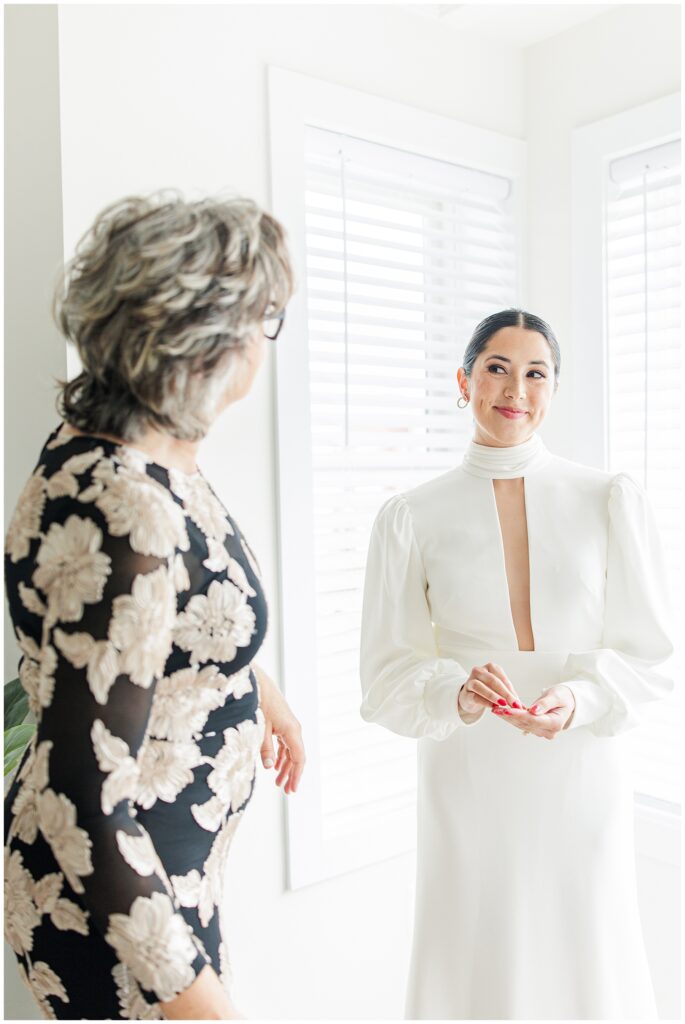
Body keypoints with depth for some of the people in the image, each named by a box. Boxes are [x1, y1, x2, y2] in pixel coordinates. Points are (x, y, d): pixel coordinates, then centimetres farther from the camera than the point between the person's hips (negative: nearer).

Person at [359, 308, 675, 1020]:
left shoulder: (612, 500, -1)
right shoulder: (410, 518, -2)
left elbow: (649, 650, 1)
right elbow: (386, 677, -2)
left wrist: (579, 699, -17)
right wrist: (459, 694, -22)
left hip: (581, 772, 1)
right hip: (468, 781, 0)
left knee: (587, 964, 11)